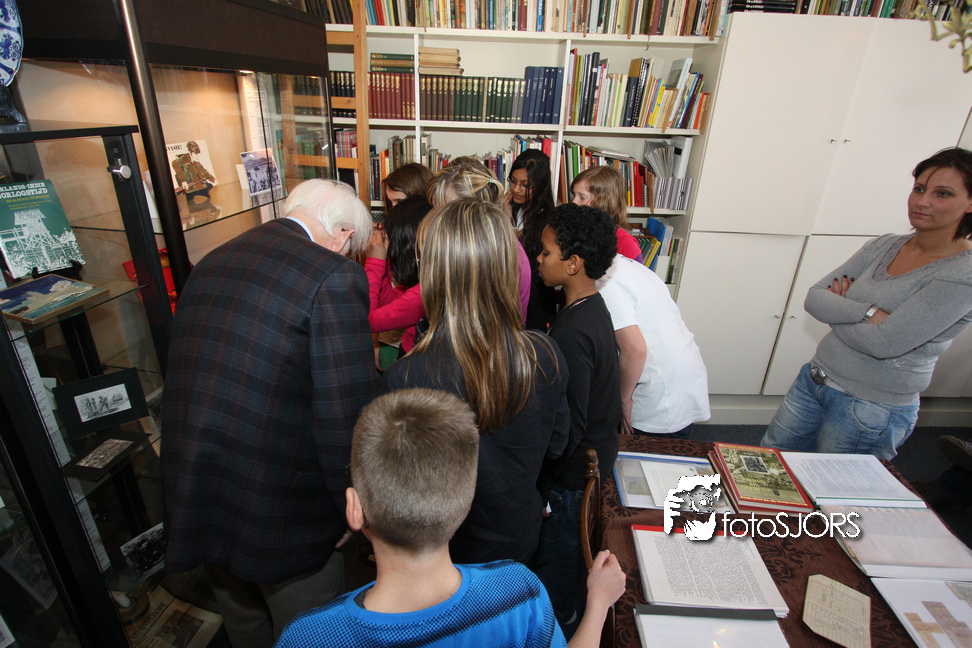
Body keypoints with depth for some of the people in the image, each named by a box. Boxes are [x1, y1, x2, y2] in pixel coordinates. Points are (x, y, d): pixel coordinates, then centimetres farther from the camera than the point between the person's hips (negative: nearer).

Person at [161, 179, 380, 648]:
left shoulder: (209, 264, 6)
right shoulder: (333, 277, -20)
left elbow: (184, 380, 13)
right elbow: (346, 415, -24)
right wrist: (355, 513, -9)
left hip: (192, 503, 8)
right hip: (278, 515, -7)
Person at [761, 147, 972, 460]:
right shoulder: (884, 246, 2)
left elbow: (883, 343, -26)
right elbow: (813, 298, -6)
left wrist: (836, 311, -9)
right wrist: (868, 312, -22)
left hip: (872, 411, -6)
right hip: (814, 380, 6)